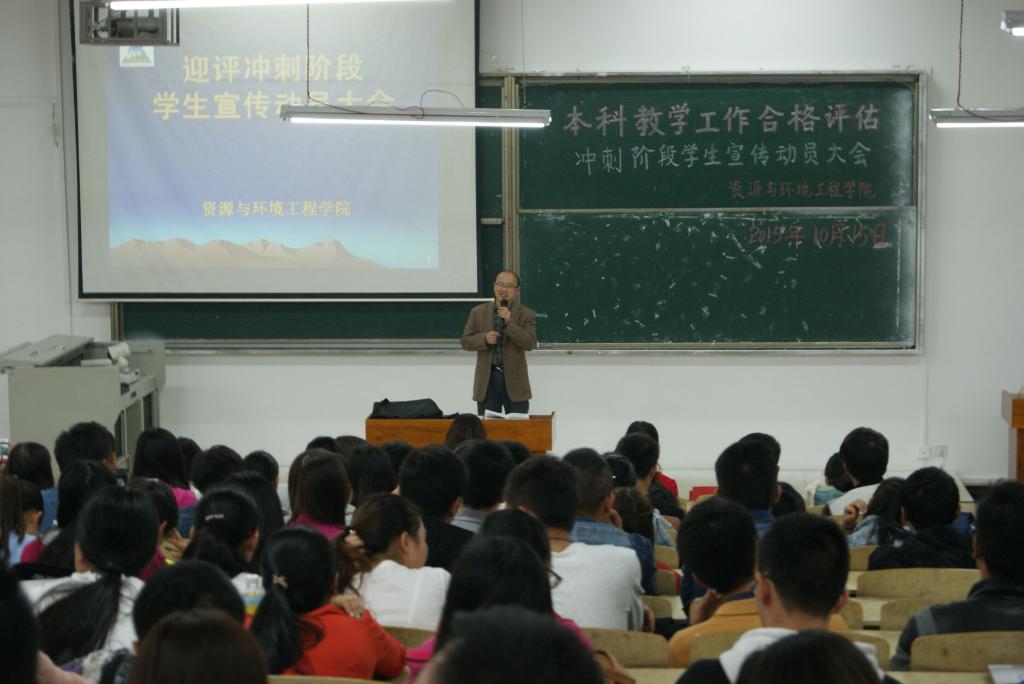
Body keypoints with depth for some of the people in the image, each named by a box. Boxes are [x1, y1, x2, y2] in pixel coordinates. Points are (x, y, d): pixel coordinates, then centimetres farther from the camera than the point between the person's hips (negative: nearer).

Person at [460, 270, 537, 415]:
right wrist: (484, 338, -13)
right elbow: (465, 341, 7)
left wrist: (509, 322, -19)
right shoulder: (478, 312, 8)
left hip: (515, 381, -1)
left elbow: (530, 343, -10)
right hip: (487, 380, 1)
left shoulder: (526, 314, 2)